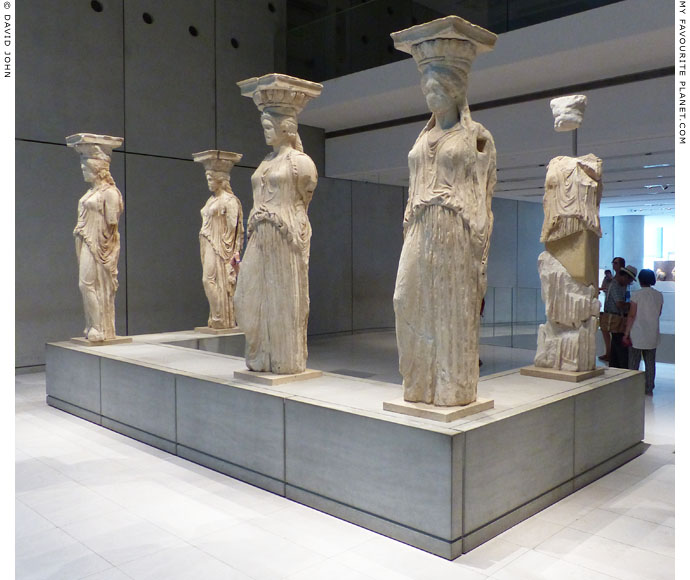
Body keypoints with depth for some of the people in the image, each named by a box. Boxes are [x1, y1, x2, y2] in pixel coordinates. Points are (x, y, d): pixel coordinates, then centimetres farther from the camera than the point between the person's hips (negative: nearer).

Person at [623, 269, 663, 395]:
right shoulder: (659, 295, 1)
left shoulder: (636, 295, -12)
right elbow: (658, 314, 12)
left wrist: (626, 333, -7)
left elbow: (631, 316, -12)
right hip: (652, 335, 4)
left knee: (634, 362, 6)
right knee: (650, 362, 10)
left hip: (637, 333, -4)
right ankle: (649, 388, 14)